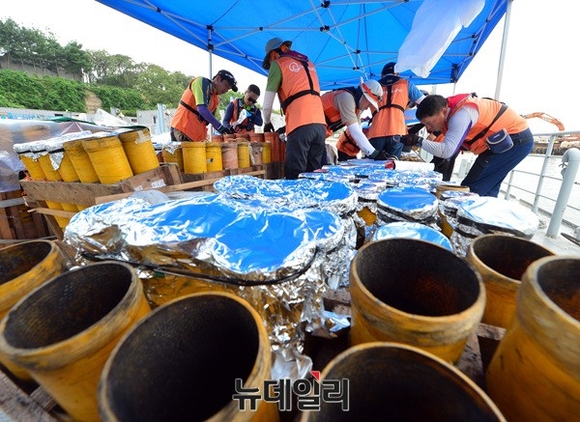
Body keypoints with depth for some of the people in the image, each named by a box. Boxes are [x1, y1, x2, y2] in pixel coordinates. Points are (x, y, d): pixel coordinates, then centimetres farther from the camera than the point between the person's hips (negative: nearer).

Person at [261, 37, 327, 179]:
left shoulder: (277, 64, 9)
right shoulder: (308, 63, 30)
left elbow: (267, 104, 6)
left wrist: (267, 123, 25)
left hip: (301, 126, -7)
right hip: (320, 124, 7)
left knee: (294, 175, -5)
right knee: (313, 173, 7)